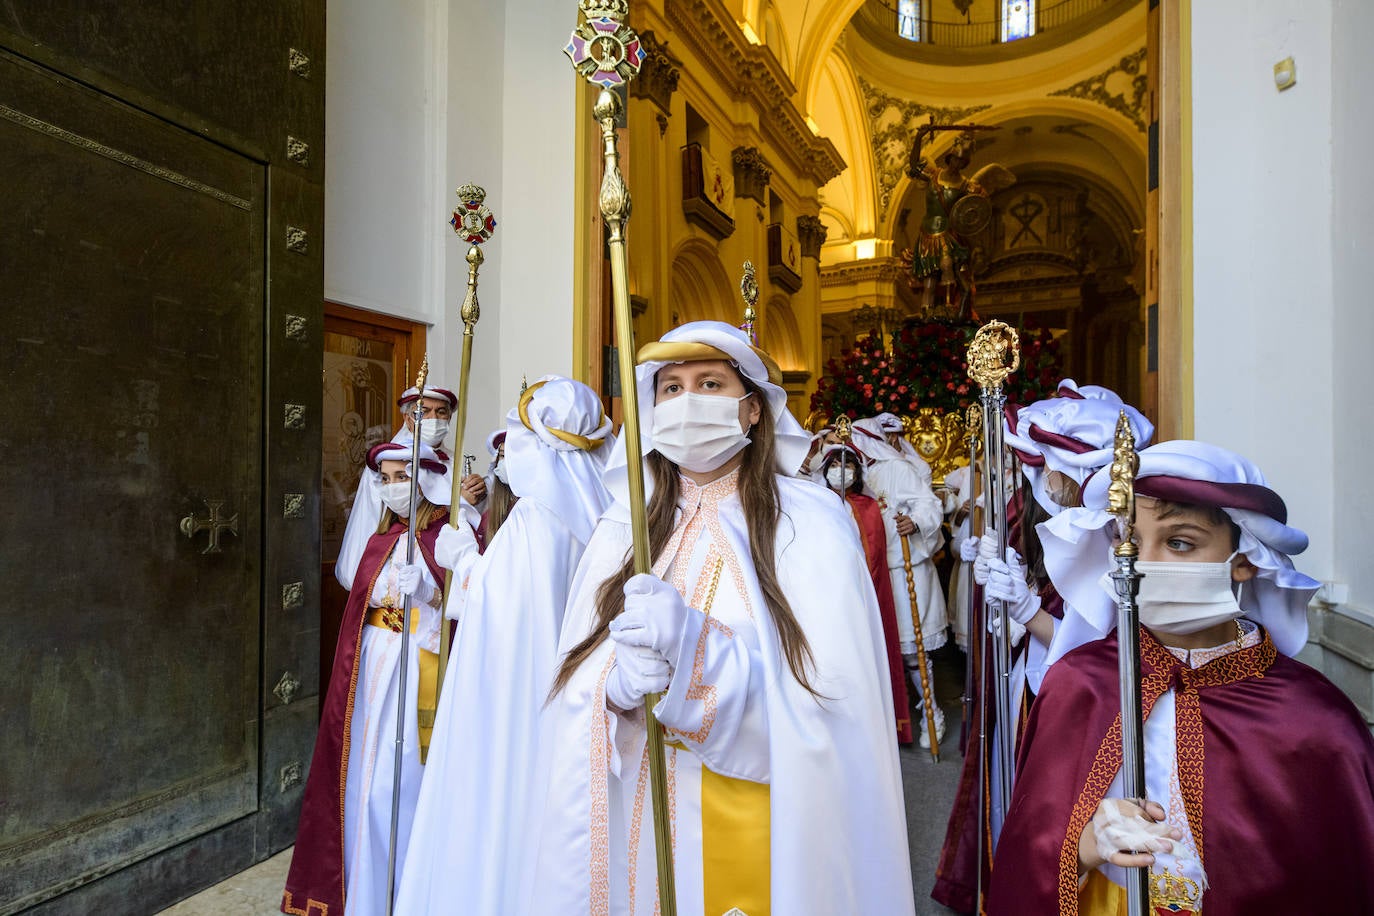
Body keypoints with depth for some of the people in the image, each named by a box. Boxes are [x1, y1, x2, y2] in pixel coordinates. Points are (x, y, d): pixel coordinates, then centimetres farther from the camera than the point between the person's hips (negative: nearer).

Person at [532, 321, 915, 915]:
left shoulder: (810, 524, -11)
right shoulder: (622, 531, 0)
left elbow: (826, 699, -16)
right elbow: (577, 694, -1)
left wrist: (695, 648, -29)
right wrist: (622, 684, -23)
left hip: (762, 823, -3)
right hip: (638, 822, 3)